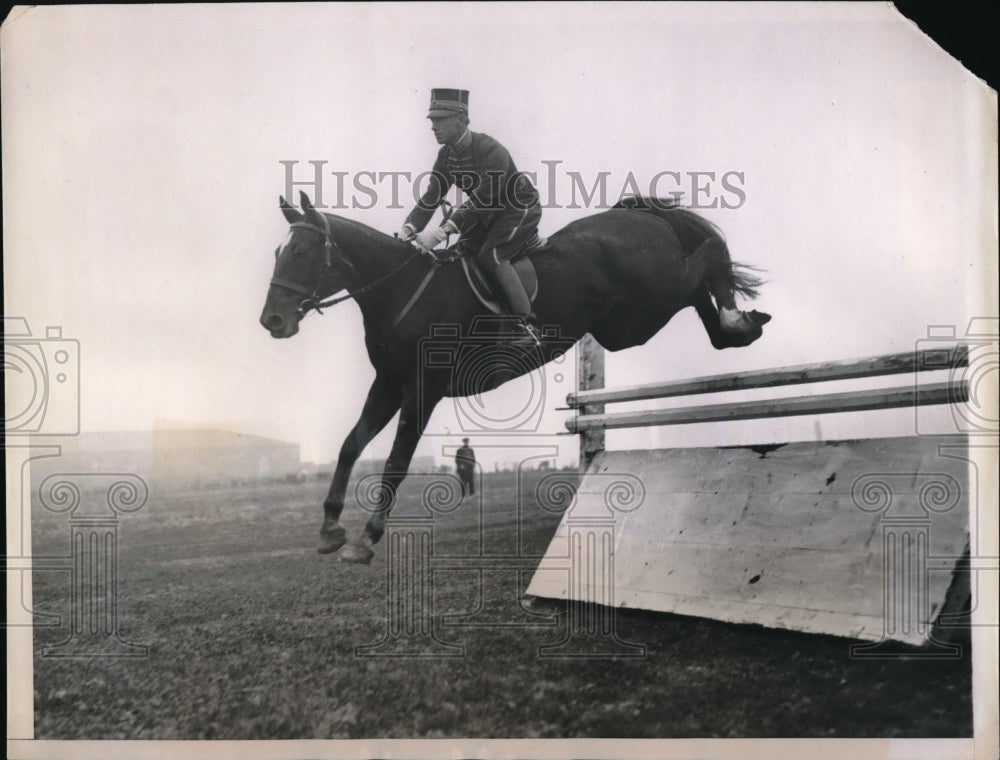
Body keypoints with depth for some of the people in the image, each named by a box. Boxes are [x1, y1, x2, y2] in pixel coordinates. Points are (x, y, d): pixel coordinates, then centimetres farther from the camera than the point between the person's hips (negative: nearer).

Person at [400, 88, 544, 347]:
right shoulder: (446, 155, -5)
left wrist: (443, 230, -48)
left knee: (491, 255, -25)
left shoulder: (492, 152, -31)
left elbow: (480, 201, -38)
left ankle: (529, 327, -26)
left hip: (521, 208, -9)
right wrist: (410, 227, -26)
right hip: (489, 213, 9)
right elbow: (432, 196, -8)